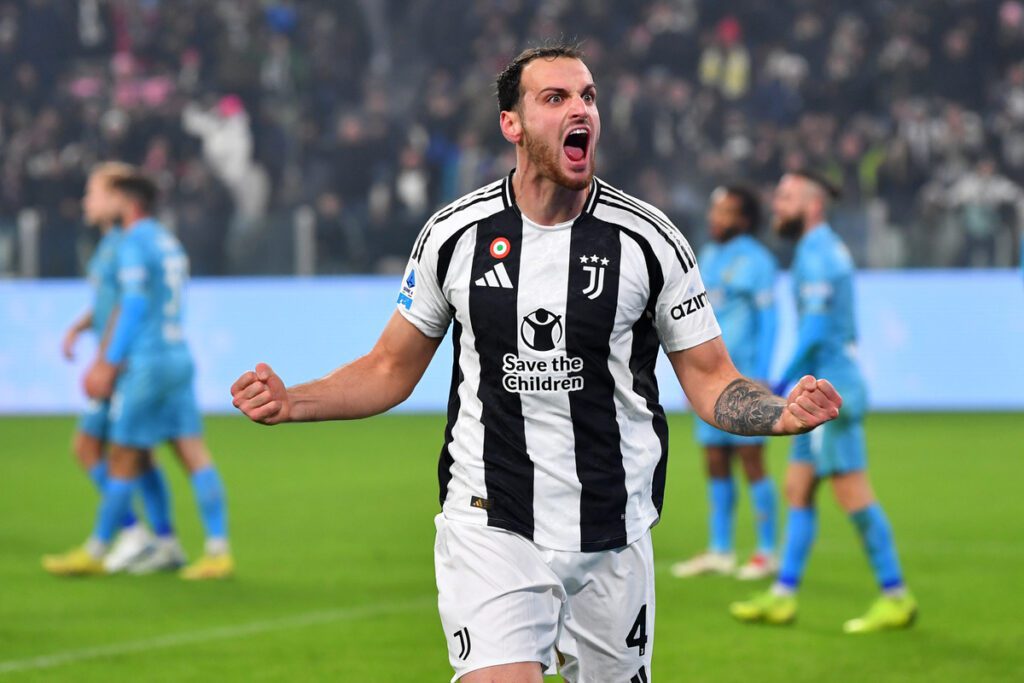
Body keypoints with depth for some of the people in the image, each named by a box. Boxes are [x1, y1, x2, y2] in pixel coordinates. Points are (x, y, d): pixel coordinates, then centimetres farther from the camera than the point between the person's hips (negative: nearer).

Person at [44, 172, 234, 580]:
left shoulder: (134, 244, -9)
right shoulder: (170, 244, 18)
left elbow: (134, 304, -17)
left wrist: (110, 363, -16)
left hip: (147, 362, -8)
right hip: (179, 357, 8)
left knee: (124, 460, 0)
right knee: (195, 456, 1)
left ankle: (95, 551, 8)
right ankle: (219, 550, -7)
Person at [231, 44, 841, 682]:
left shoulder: (648, 239, -2)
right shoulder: (455, 233, 0)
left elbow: (710, 379, 2)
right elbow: (390, 370, 11)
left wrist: (780, 413, -18)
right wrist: (291, 402, -5)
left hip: (612, 540, 1)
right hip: (488, 528, -1)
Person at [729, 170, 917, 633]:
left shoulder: (816, 253, -13)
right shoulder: (828, 249, 17)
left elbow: (816, 326, -21)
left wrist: (781, 383, -19)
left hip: (829, 390, -11)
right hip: (821, 393, 11)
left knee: (853, 495, -8)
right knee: (798, 490, 10)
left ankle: (896, 596, -5)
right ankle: (783, 595, 11)